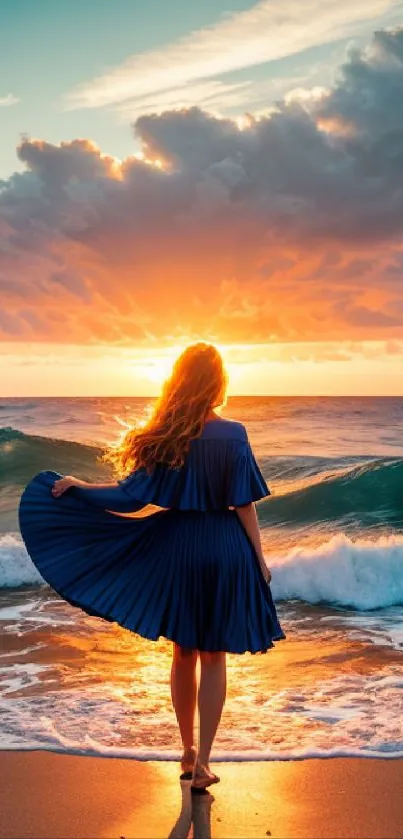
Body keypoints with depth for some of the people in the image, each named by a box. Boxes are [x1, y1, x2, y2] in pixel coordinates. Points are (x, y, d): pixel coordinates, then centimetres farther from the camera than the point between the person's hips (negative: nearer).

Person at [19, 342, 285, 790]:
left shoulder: (164, 436, -5)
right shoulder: (232, 435, -10)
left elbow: (133, 496, -6)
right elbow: (244, 505, -9)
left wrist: (78, 486, 6)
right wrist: (259, 558, 0)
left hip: (176, 547, 2)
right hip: (224, 550, -2)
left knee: (183, 653, 18)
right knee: (213, 657, 9)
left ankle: (188, 751, 31)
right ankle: (202, 762, 13)